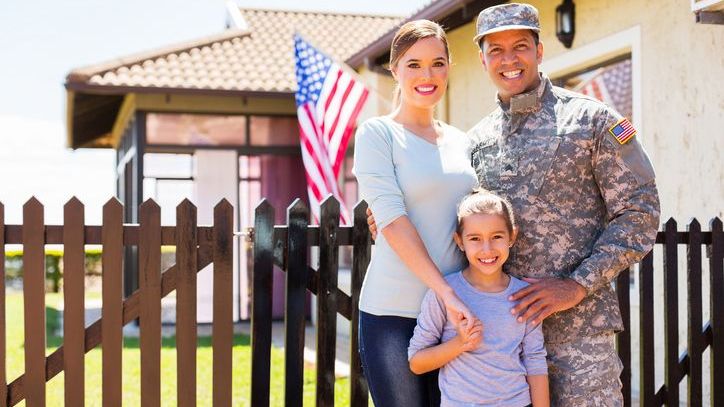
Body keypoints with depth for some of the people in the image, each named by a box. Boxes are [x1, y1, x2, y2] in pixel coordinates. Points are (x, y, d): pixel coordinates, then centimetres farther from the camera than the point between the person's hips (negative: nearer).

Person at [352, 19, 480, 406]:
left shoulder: (461, 141, 12)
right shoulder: (377, 133, -4)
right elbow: (392, 221, -13)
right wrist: (446, 292, -20)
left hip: (456, 311, 5)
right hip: (393, 313, -5)